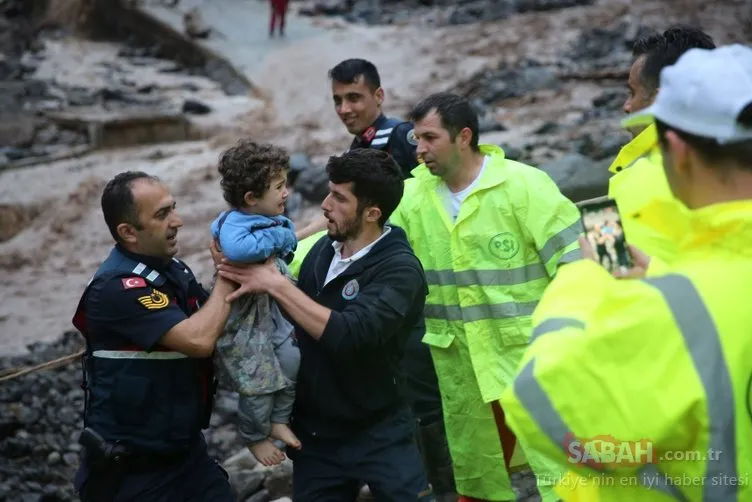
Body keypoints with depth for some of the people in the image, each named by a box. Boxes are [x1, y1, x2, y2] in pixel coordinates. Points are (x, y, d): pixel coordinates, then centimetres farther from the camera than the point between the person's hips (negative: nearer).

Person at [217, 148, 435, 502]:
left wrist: (276, 284, -27)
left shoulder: (399, 269, -18)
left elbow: (350, 336, -32)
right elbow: (299, 323, 10)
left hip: (378, 435, -5)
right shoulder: (324, 249, 0)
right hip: (313, 433, 6)